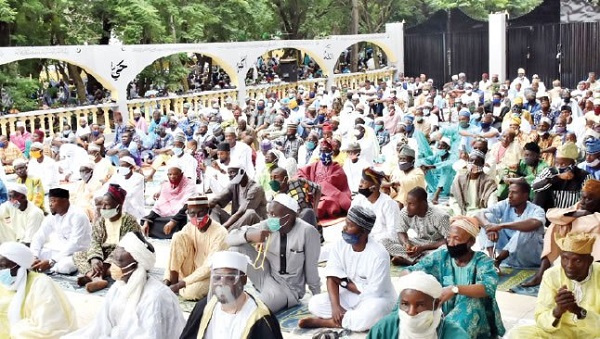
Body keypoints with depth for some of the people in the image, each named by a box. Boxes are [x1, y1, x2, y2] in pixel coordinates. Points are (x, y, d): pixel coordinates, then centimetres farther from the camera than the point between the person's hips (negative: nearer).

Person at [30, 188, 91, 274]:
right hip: (58, 251, 6)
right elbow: (38, 237, 2)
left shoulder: (78, 216, -19)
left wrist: (51, 262, -30)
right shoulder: (52, 216, 3)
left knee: (63, 266, -38)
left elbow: (74, 245, -26)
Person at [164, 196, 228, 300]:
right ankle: (172, 281, -13)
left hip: (211, 275, -5)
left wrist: (179, 285, -26)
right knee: (178, 237, -16)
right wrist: (167, 280, -17)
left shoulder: (220, 233, -21)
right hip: (193, 271, 5)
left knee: (190, 292, -38)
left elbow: (209, 268, -25)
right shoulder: (189, 228, -4)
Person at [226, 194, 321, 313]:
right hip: (266, 276, 5)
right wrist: (249, 236, -32)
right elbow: (230, 238, -12)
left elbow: (311, 268, -14)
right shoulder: (267, 226, -11)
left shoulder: (307, 232, -22)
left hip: (288, 289, -5)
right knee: (236, 248, -16)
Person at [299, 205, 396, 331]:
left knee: (372, 313, -39)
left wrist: (345, 282, -12)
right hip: (349, 297, 5)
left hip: (377, 299, -4)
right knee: (315, 303, -14)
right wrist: (335, 306, -28)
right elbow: (332, 278, -12)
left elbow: (373, 293, -23)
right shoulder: (340, 245, -7)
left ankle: (324, 321, -21)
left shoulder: (378, 254, -23)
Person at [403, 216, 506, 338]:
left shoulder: (482, 261, -8)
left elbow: (489, 287, -28)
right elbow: (407, 272, -2)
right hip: (445, 316, 3)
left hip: (474, 318, -2)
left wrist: (455, 289, -39)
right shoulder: (440, 257, 0)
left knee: (472, 302, -32)